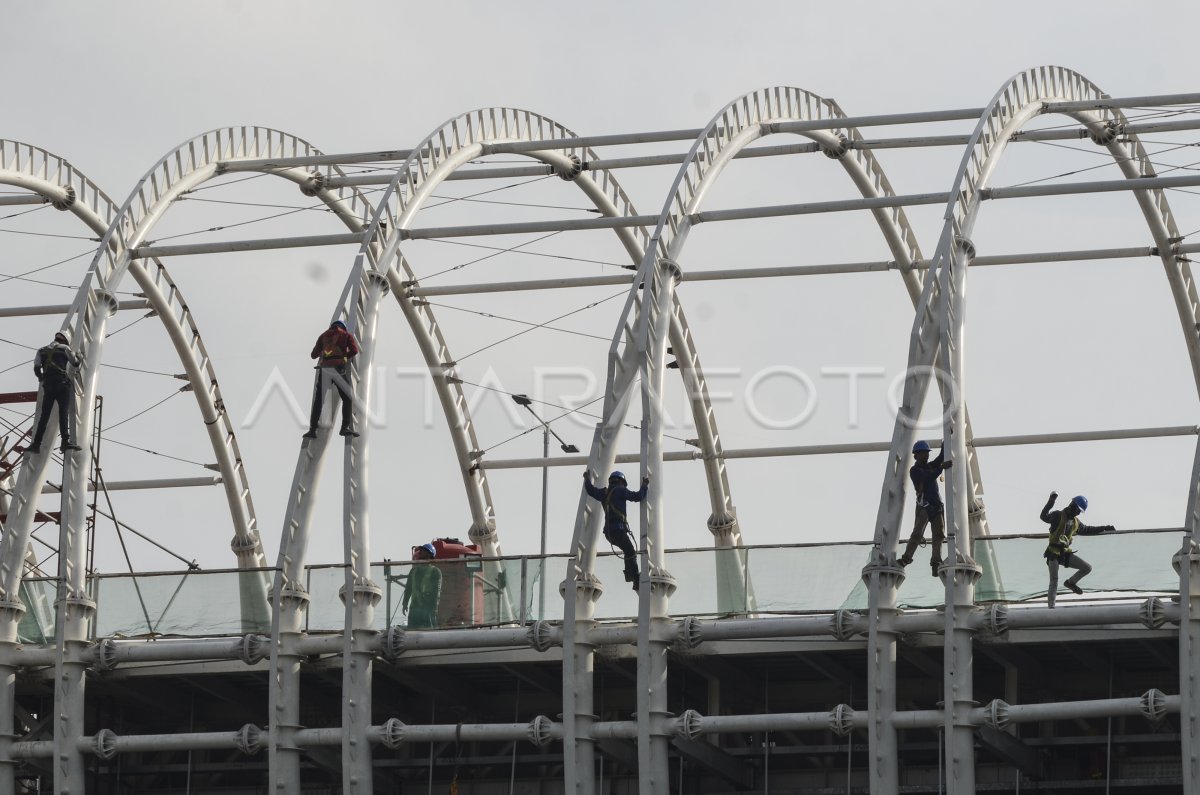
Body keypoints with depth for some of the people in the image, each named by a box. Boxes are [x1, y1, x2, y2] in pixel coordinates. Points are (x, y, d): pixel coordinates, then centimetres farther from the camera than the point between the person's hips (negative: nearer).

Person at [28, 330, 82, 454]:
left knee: (44, 415, 6)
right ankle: (66, 441, -25)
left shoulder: (42, 351, 16)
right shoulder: (65, 348, 5)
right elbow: (75, 363, 14)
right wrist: (77, 356, 37)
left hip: (48, 385, 4)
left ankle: (36, 444, 2)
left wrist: (42, 378, 28)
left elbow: (36, 368, 9)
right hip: (62, 384, -4)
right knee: (64, 413, -11)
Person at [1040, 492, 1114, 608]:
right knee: (1054, 582, -6)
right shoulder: (1058, 516, -9)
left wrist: (1104, 528, 30)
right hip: (1053, 553, -7)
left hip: (1065, 553, 7)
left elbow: (1087, 530, 29)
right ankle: (1050, 607, 1)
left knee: (1087, 568, 0)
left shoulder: (1075, 522, 14)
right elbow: (1044, 516, -23)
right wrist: (1051, 501, -33)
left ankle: (1071, 582, 22)